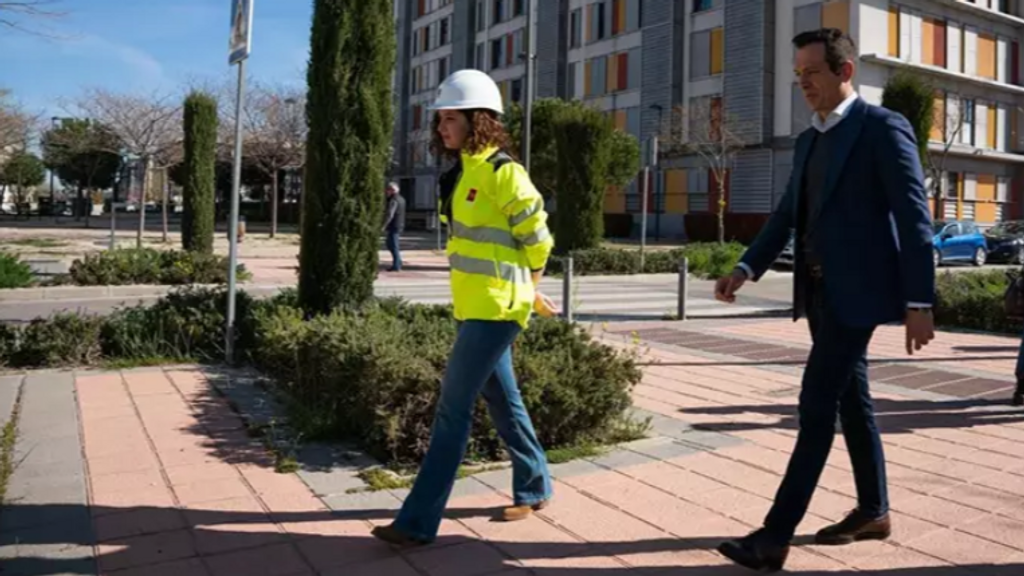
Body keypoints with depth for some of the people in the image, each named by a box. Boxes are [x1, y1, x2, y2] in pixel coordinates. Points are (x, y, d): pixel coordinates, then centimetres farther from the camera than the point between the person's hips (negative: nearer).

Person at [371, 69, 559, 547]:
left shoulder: (502, 173, -14)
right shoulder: (464, 171, 12)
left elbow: (537, 241, -9)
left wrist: (524, 294, 5)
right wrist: (527, 294, 19)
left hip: (495, 307, -9)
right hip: (474, 305, 9)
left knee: (453, 407, -8)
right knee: (502, 400, 17)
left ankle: (419, 521, -1)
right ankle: (534, 488, 33)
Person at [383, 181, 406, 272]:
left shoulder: (394, 200, -17)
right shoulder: (400, 198, 15)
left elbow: (389, 214, -28)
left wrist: (384, 226, -30)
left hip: (394, 226, -10)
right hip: (399, 226, 10)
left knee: (393, 246, -4)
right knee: (391, 245, 19)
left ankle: (396, 266, -2)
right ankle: (398, 264, 23)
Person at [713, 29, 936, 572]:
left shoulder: (883, 127, -7)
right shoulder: (808, 140, 16)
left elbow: (914, 218, -11)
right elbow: (787, 215, 14)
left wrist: (919, 301, -16)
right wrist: (746, 268, 0)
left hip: (856, 290, -8)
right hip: (819, 289, 8)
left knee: (817, 402, -10)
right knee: (850, 398, 15)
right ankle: (873, 510, 30)